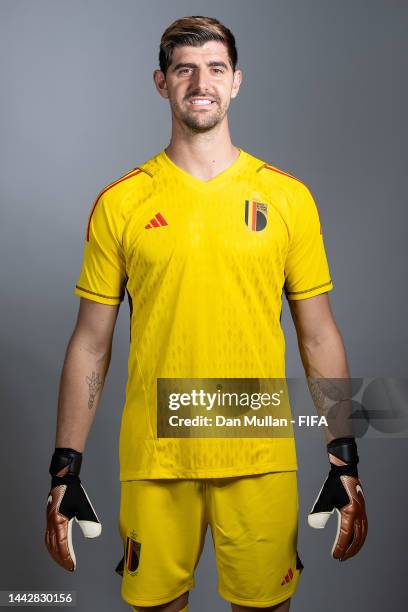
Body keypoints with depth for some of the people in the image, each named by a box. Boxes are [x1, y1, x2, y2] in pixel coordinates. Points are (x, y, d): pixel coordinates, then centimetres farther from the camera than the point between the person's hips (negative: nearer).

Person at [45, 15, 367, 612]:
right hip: (152, 457, 0)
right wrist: (65, 469, 1)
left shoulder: (288, 197, 2)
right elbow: (91, 343, 3)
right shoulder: (120, 202, 0)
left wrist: (345, 459, 2)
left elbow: (318, 335, 4)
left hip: (260, 457, 1)